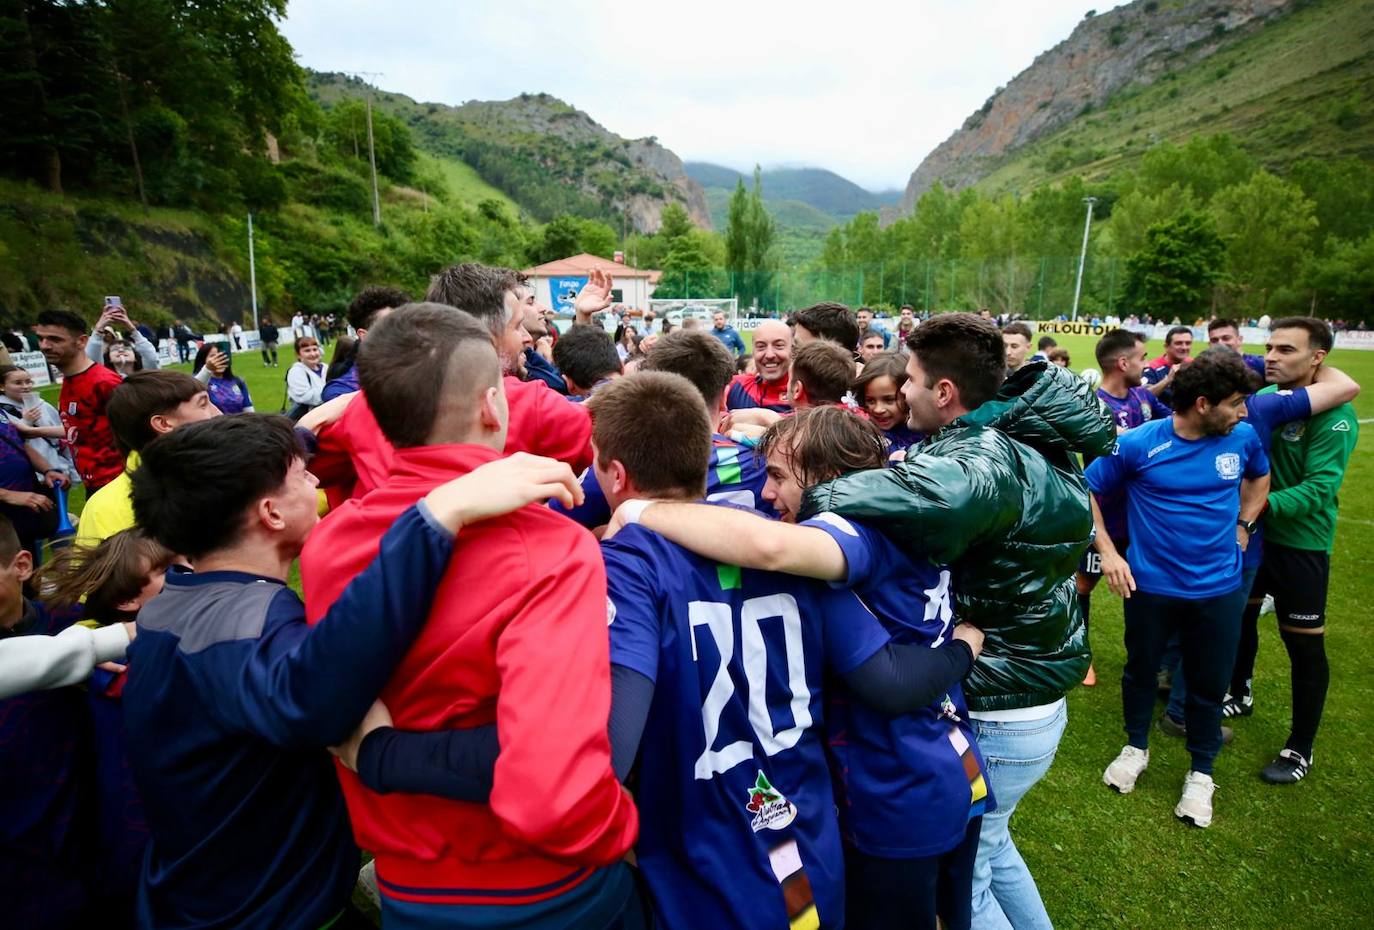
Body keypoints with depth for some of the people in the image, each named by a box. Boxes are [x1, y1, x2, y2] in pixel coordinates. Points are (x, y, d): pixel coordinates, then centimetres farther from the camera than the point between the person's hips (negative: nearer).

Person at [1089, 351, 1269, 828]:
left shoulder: (1243, 437, -6)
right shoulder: (1137, 444, -16)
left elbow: (1260, 476, 18)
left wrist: (1243, 525, 7)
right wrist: (1107, 552, -12)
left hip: (1218, 588, 2)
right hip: (1151, 585, -2)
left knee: (1209, 684, 14)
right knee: (1141, 670, 16)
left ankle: (1201, 772, 35)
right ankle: (1136, 747, 41)